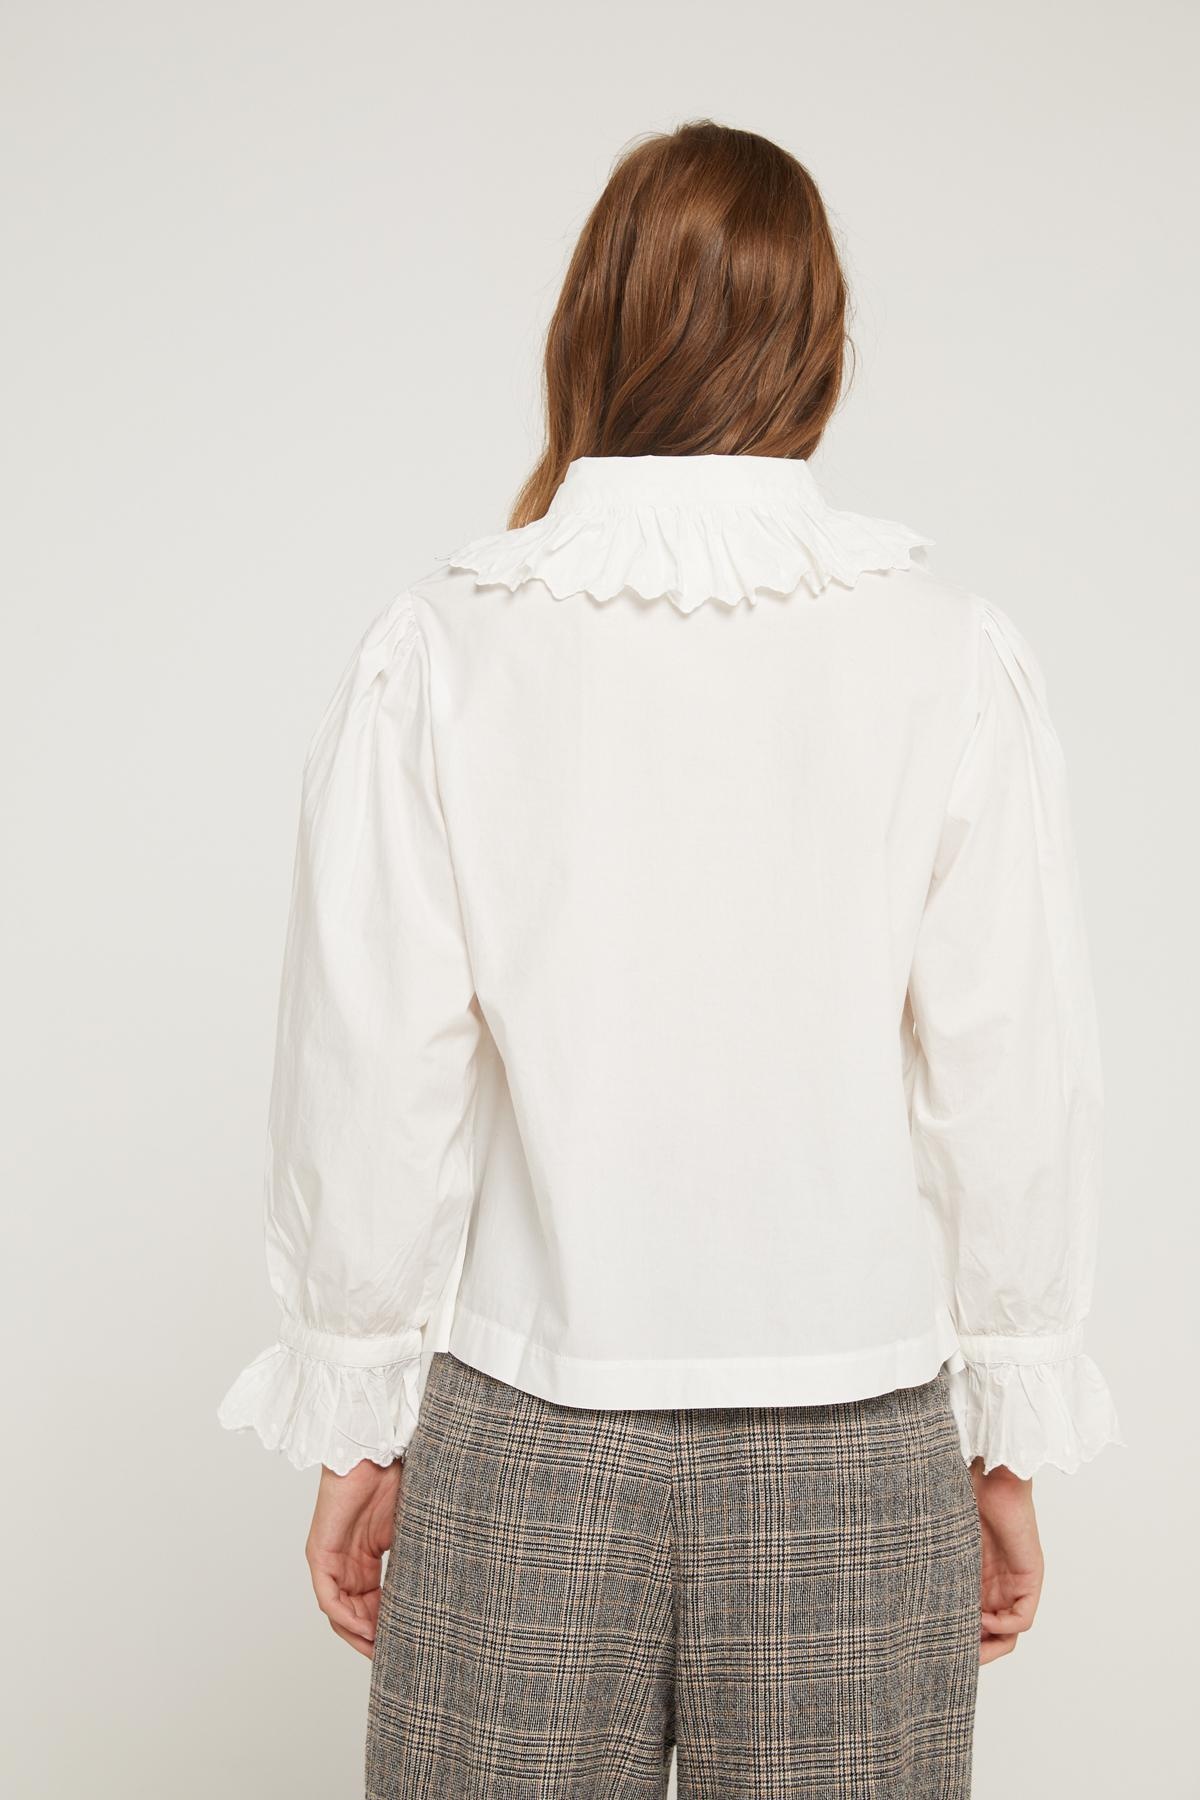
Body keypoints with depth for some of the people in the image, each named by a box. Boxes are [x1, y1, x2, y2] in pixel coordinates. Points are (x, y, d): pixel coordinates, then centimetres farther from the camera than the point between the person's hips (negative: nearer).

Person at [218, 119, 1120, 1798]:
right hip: (859, 1463, 0)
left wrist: (358, 1422, 7)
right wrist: (1005, 1438, 7)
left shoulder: (436, 651, -8)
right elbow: (1014, 1089, -5)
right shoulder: (954, 655, -8)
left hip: (524, 1450, 0)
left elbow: (374, 1083, -5)